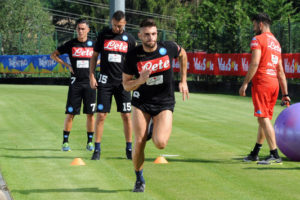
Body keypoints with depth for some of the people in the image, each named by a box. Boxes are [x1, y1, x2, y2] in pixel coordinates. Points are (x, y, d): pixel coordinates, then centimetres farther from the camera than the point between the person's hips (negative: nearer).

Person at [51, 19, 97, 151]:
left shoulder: (93, 44, 5)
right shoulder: (71, 44, 2)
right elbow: (54, 55, 10)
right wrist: (67, 65, 1)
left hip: (89, 82, 1)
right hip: (75, 82, -1)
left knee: (90, 113, 1)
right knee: (70, 113, -2)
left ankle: (90, 142, 10)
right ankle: (65, 142, 5)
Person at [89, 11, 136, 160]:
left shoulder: (129, 39, 4)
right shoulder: (103, 35, 4)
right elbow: (94, 56, 10)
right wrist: (91, 76, 3)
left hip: (122, 82, 0)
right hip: (105, 82, 0)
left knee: (126, 116, 0)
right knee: (101, 115, -3)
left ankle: (129, 148, 11)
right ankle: (97, 149, 3)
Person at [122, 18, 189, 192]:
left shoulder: (168, 48, -9)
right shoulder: (133, 56, -10)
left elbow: (183, 54, 15)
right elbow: (126, 85, -4)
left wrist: (183, 81, 14)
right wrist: (140, 81, -25)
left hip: (164, 103, 0)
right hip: (141, 102, 0)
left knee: (160, 143, -19)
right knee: (139, 143, -10)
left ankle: (159, 129, 20)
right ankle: (139, 180, 15)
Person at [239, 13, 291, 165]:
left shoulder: (258, 40, -4)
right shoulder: (276, 43, 20)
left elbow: (254, 63, -17)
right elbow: (281, 72, 19)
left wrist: (245, 83, -16)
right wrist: (285, 93, 19)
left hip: (261, 82, -8)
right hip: (274, 84, 8)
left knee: (264, 119, -10)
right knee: (264, 119, 15)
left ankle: (274, 155, -17)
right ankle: (255, 154, 25)